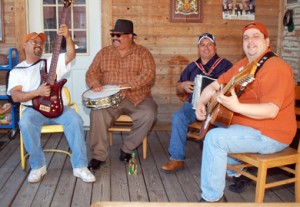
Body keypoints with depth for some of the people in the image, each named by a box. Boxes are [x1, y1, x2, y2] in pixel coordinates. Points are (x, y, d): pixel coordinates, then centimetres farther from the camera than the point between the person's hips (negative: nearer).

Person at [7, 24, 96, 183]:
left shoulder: (51, 63, 17)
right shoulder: (17, 71, 12)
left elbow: (71, 55, 0)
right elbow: (15, 96, -2)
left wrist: (68, 37, -18)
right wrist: (37, 92, -18)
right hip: (33, 109, -1)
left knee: (75, 119, -28)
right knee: (25, 124, -35)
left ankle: (79, 166, -21)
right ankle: (38, 166, -15)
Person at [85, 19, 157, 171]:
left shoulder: (143, 53, 4)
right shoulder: (104, 53, 13)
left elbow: (149, 74, -10)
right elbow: (92, 72, 10)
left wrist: (129, 85, -25)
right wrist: (95, 84, -14)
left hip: (137, 98, -1)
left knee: (149, 114, -30)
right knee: (97, 113, -29)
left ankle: (127, 149, -10)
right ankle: (98, 155, -14)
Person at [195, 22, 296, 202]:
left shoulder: (276, 67, -20)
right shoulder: (243, 64, 8)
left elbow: (271, 110, -30)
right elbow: (215, 85, 15)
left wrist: (236, 107, -42)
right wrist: (202, 103, -3)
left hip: (268, 135, -10)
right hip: (244, 125, 10)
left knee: (214, 138, -24)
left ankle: (212, 198, -11)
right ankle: (235, 170, 28)